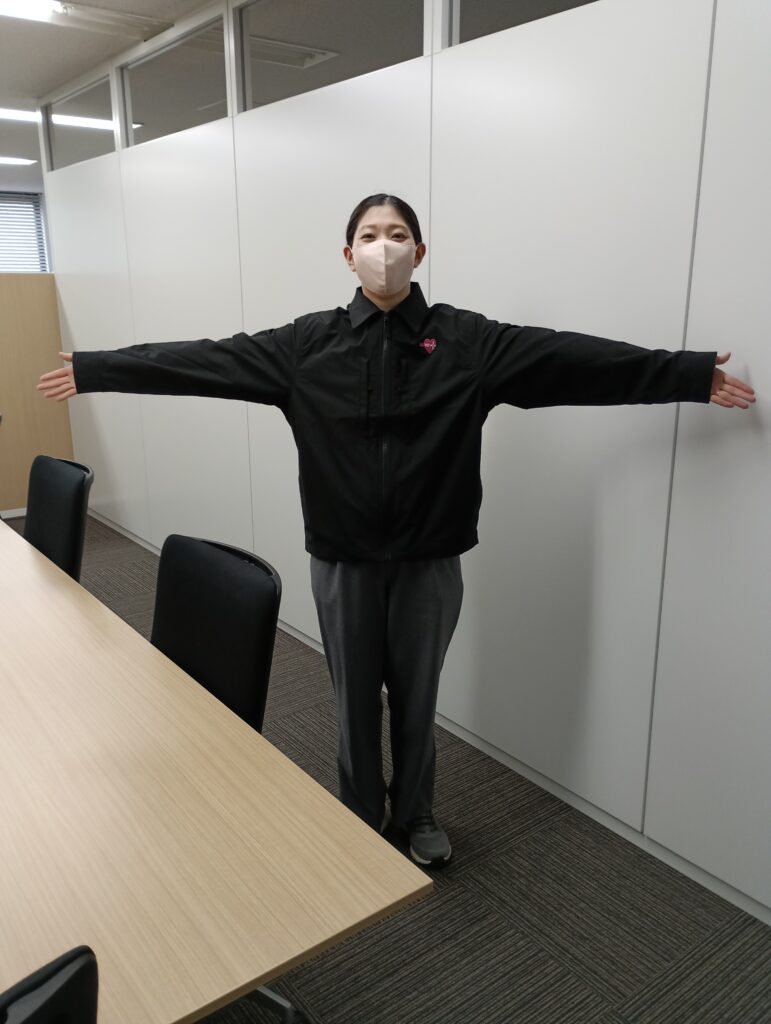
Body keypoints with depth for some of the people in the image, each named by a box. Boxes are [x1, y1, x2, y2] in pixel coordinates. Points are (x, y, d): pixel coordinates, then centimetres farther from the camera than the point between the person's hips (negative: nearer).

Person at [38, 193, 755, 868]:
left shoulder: (468, 340, -4)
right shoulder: (306, 344, -2)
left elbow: (573, 359, -8)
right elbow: (205, 359, -2)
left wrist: (694, 375, -10)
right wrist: (96, 370, -3)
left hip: (428, 559, 0)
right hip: (342, 558, 1)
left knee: (416, 697, 16)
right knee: (354, 698, 16)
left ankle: (417, 815, 42)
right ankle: (361, 817, 41)